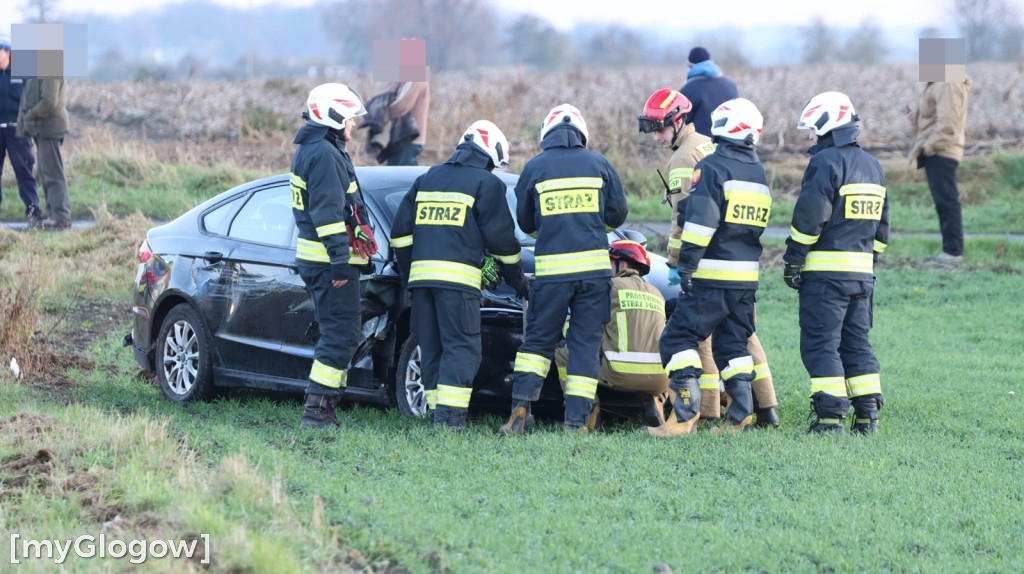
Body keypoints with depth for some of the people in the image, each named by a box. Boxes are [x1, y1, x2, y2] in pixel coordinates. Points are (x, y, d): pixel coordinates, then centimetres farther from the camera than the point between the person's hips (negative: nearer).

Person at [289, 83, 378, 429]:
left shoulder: (310, 151, 20)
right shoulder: (324, 154, -15)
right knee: (341, 335, -10)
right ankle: (316, 409, -12)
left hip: (315, 259, 11)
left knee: (336, 333, 14)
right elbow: (328, 211, -21)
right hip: (329, 259, -11)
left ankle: (323, 408, 15)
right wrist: (340, 261, -23)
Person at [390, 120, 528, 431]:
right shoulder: (487, 183, 2)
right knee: (461, 347, -5)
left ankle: (439, 411, 7)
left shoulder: (427, 179, 20)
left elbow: (401, 231, 17)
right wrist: (517, 279, 13)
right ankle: (449, 414, -16)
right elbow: (501, 237, 2)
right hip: (457, 277, -6)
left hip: (421, 275, 6)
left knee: (432, 348, 10)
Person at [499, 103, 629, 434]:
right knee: (585, 344, 5)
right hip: (594, 266, 1)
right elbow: (618, 214, 11)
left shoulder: (535, 168, 2)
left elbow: (525, 222, 11)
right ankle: (576, 421, 1)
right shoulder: (599, 164, 5)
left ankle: (520, 410, -5)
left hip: (551, 268, 0)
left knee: (538, 340, 10)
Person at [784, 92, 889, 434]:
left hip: (825, 271, -8)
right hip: (862, 272, 8)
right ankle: (868, 415, 9)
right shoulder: (872, 166, 15)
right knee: (856, 343, 13)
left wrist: (793, 261, -10)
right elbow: (881, 226, 20)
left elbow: (809, 218, -16)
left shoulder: (825, 162, -12)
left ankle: (831, 417, -9)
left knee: (820, 344, -4)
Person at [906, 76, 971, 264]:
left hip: (941, 152, -11)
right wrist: (915, 117, 9)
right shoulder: (936, 85, 19)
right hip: (935, 152, 11)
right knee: (943, 202, 12)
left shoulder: (948, 86, -14)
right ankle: (950, 250, 15)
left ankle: (953, 252, -10)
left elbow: (948, 122, -20)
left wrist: (932, 144, -18)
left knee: (946, 201, -10)